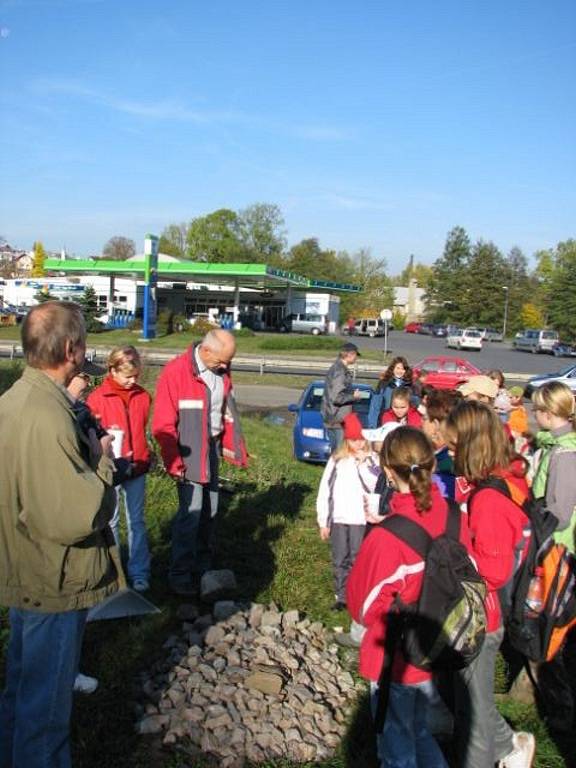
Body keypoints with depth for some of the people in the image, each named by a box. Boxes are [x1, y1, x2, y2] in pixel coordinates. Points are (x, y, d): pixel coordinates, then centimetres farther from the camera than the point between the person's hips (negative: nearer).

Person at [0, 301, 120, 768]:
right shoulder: (49, 417, -30)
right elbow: (77, 518, -31)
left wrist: (87, 452, 2)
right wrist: (102, 459, -17)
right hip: (54, 585, -10)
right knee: (46, 700, 12)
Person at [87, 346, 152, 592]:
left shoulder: (142, 396, 2)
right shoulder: (97, 398, -9)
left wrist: (142, 458, 7)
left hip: (137, 468, 2)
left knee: (137, 521, 9)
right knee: (110, 521, 11)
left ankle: (139, 572, 19)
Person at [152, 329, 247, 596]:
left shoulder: (221, 372, 3)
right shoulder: (175, 372, -18)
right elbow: (163, 424, -17)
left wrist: (232, 446, 11)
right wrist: (173, 462, -17)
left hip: (212, 449, 7)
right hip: (188, 453, -7)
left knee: (210, 509, 14)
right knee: (191, 511, -6)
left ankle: (202, 567, 30)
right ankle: (180, 575, 10)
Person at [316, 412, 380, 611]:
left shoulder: (372, 460, -1)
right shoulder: (336, 460, 4)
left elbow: (374, 486, -14)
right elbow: (324, 490, 5)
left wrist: (363, 463, -15)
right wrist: (323, 521, 4)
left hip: (361, 520, -2)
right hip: (338, 520, 3)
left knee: (357, 561, 0)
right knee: (339, 561, 10)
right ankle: (341, 597, 22)